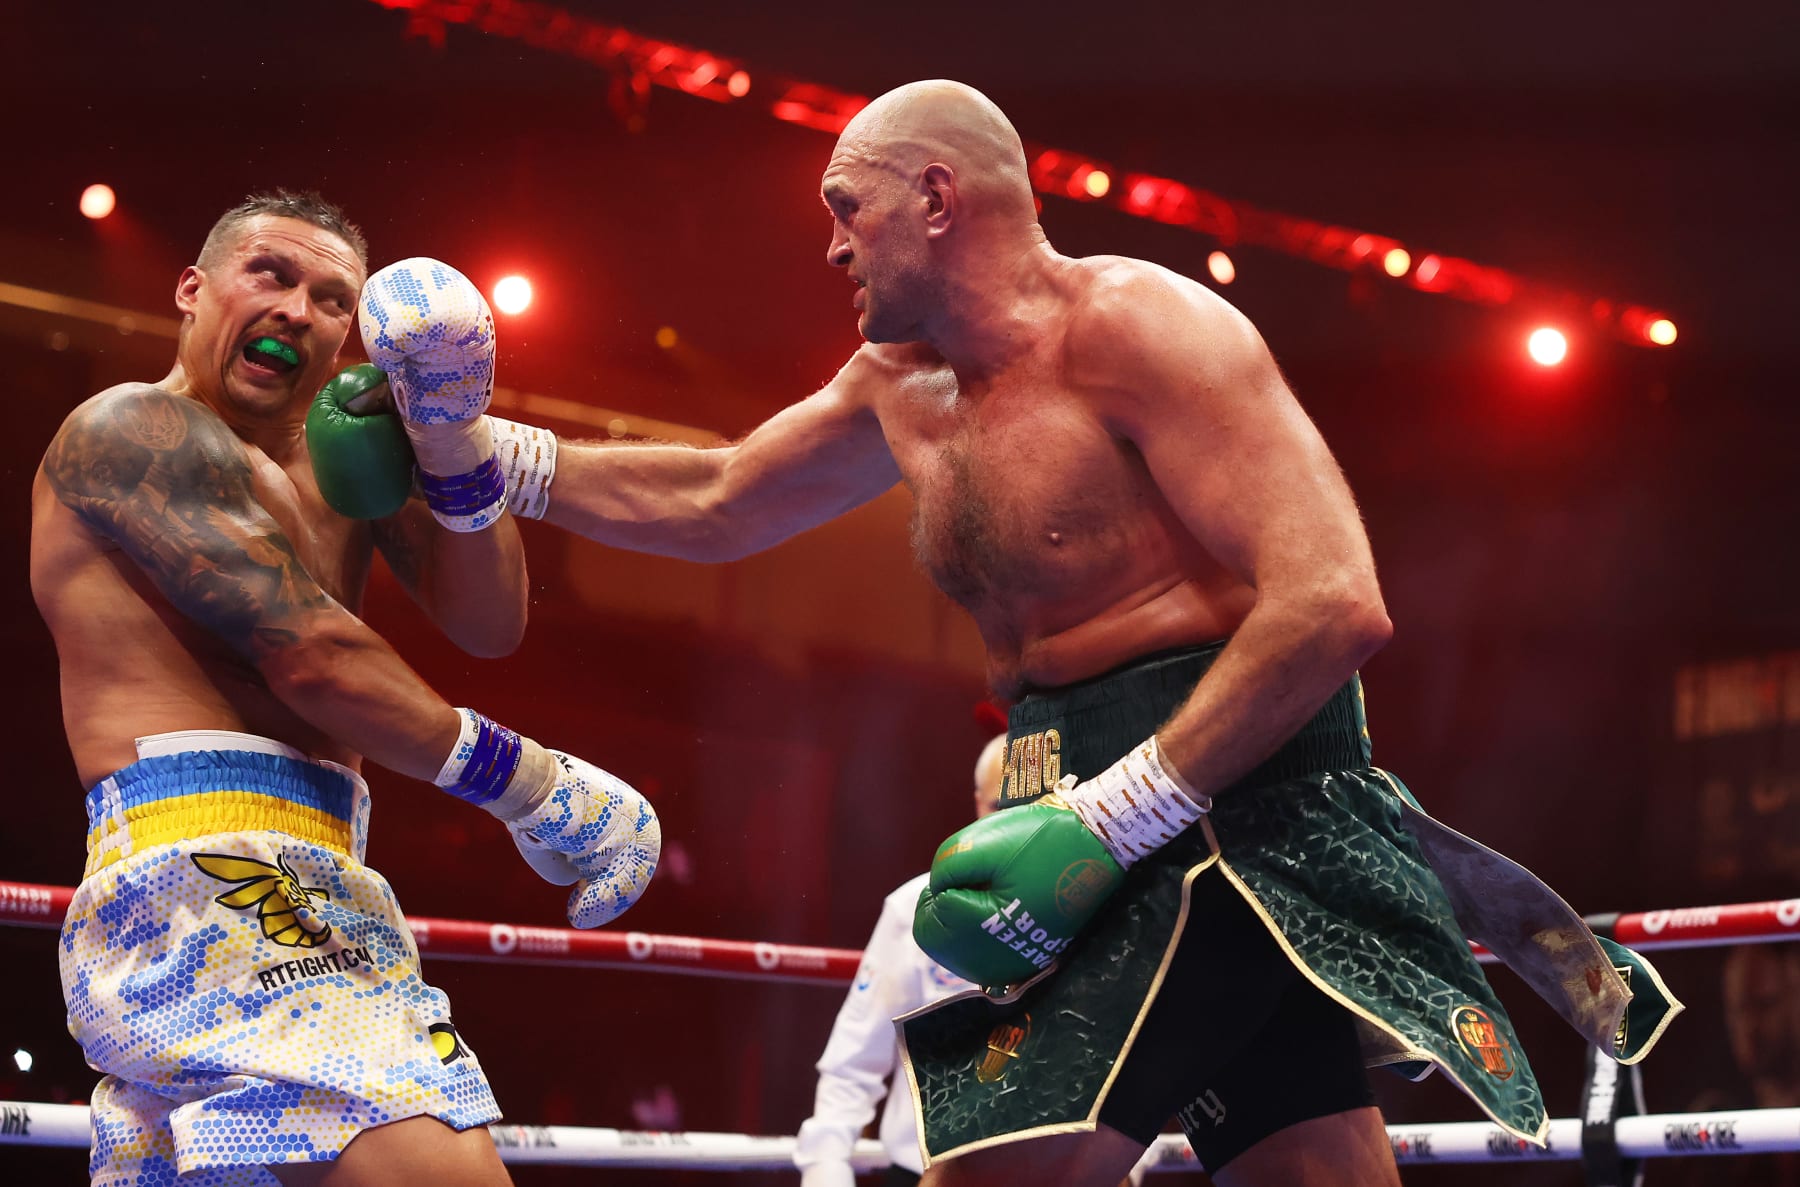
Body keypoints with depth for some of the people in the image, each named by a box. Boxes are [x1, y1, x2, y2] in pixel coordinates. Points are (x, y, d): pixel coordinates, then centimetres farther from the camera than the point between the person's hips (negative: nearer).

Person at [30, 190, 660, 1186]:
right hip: (213, 872, -10)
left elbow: (487, 625, 13)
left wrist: (451, 438, -3)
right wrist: (534, 787, -7)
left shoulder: (334, 449, 23)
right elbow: (308, 653, -11)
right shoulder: (136, 427, -1)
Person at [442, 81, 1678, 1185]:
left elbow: (1335, 604, -21)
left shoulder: (1134, 327, -12)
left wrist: (1105, 822, -23)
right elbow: (711, 506, 29)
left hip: (1225, 812, -8)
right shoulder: (901, 390, 15)